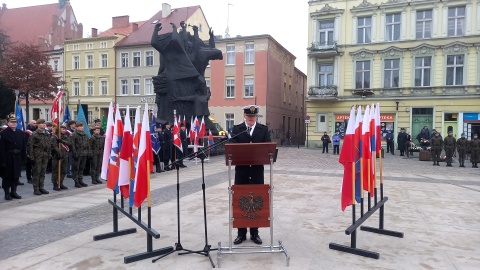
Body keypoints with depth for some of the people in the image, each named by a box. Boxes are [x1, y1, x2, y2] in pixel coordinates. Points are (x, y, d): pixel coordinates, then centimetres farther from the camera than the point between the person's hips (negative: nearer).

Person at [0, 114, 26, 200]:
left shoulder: (21, 133, 8)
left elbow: (23, 147, 10)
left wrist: (23, 157, 4)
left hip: (17, 158, 5)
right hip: (8, 158, -4)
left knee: (16, 176, 11)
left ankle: (13, 192, 22)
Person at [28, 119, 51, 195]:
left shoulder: (47, 134, 11)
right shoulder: (34, 134, -6)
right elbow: (30, 145, -9)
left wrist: (49, 154, 10)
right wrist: (31, 156, -13)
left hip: (45, 155, 5)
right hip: (37, 155, -5)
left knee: (43, 172, 10)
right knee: (37, 172, 0)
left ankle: (41, 187, 18)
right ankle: (36, 189, 7)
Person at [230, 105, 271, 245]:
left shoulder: (263, 129, 5)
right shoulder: (236, 129, 4)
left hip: (257, 170, 0)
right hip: (241, 169, 0)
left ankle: (254, 233, 18)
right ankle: (241, 233, 17)